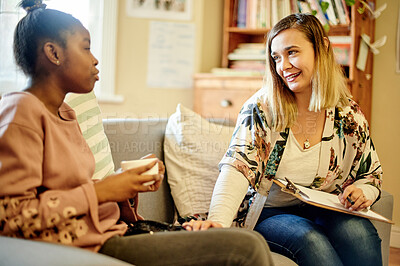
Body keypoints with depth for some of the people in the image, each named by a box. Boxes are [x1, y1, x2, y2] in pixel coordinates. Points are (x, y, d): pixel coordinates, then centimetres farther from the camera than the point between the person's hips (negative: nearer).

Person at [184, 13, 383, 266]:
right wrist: (217, 221, -39)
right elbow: (236, 168, -21)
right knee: (310, 240, -33)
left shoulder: (349, 115, -1)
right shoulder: (260, 109, -10)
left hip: (324, 213, 3)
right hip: (269, 214, -3)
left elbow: (372, 175, 13)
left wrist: (363, 193, -12)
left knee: (359, 231, -28)